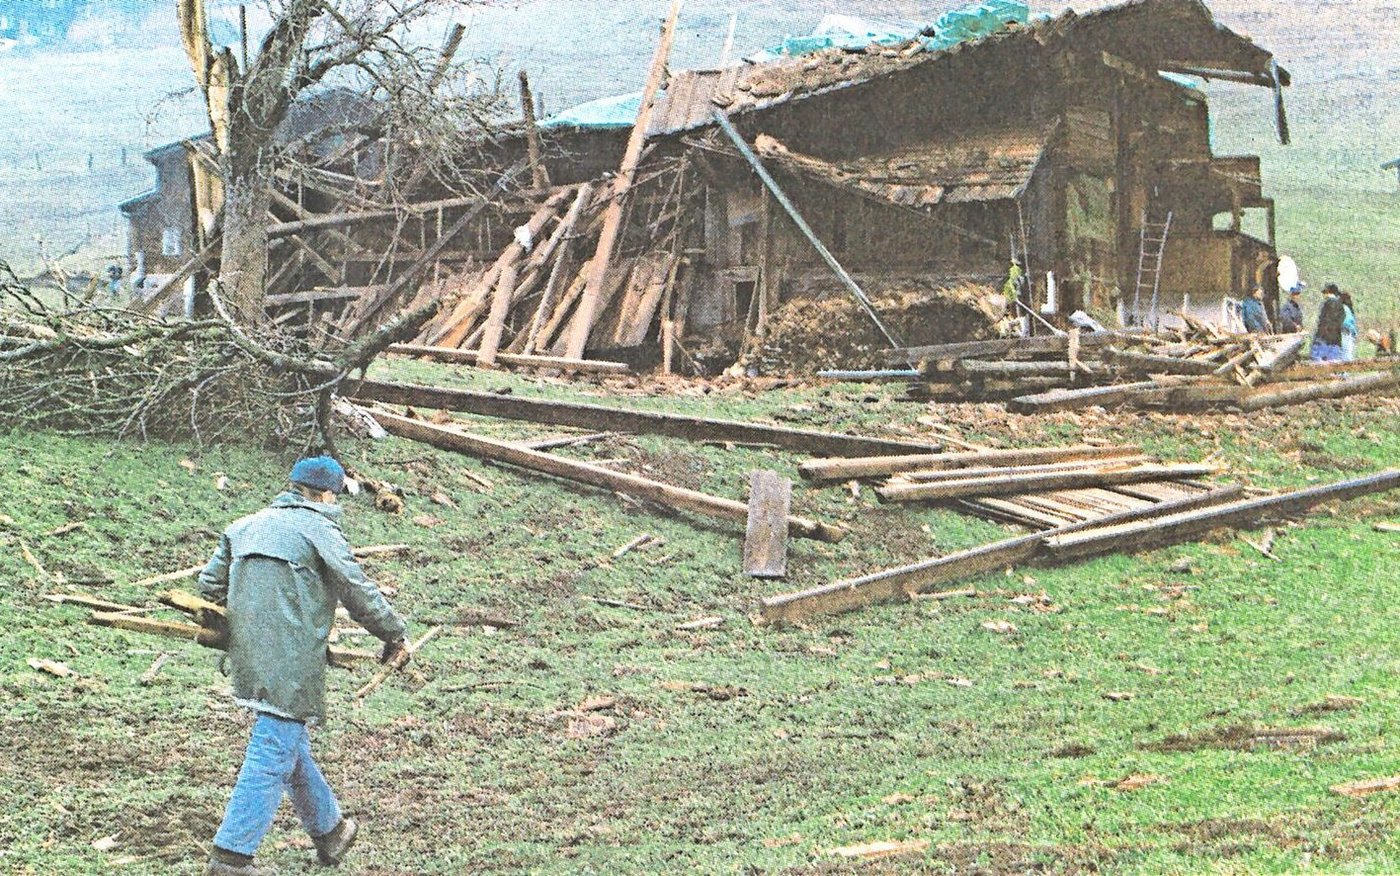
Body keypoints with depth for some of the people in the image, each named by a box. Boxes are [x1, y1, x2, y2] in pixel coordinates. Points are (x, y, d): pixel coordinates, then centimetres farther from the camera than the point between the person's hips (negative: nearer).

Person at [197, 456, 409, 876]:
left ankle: (328, 829, 36)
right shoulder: (320, 531, -4)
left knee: (292, 746, 21)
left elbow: (209, 584, 16)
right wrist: (395, 636, 10)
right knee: (273, 754, -5)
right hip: (291, 664, -8)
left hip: (248, 659, 8)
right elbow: (360, 595, -3)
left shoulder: (246, 527, 16)